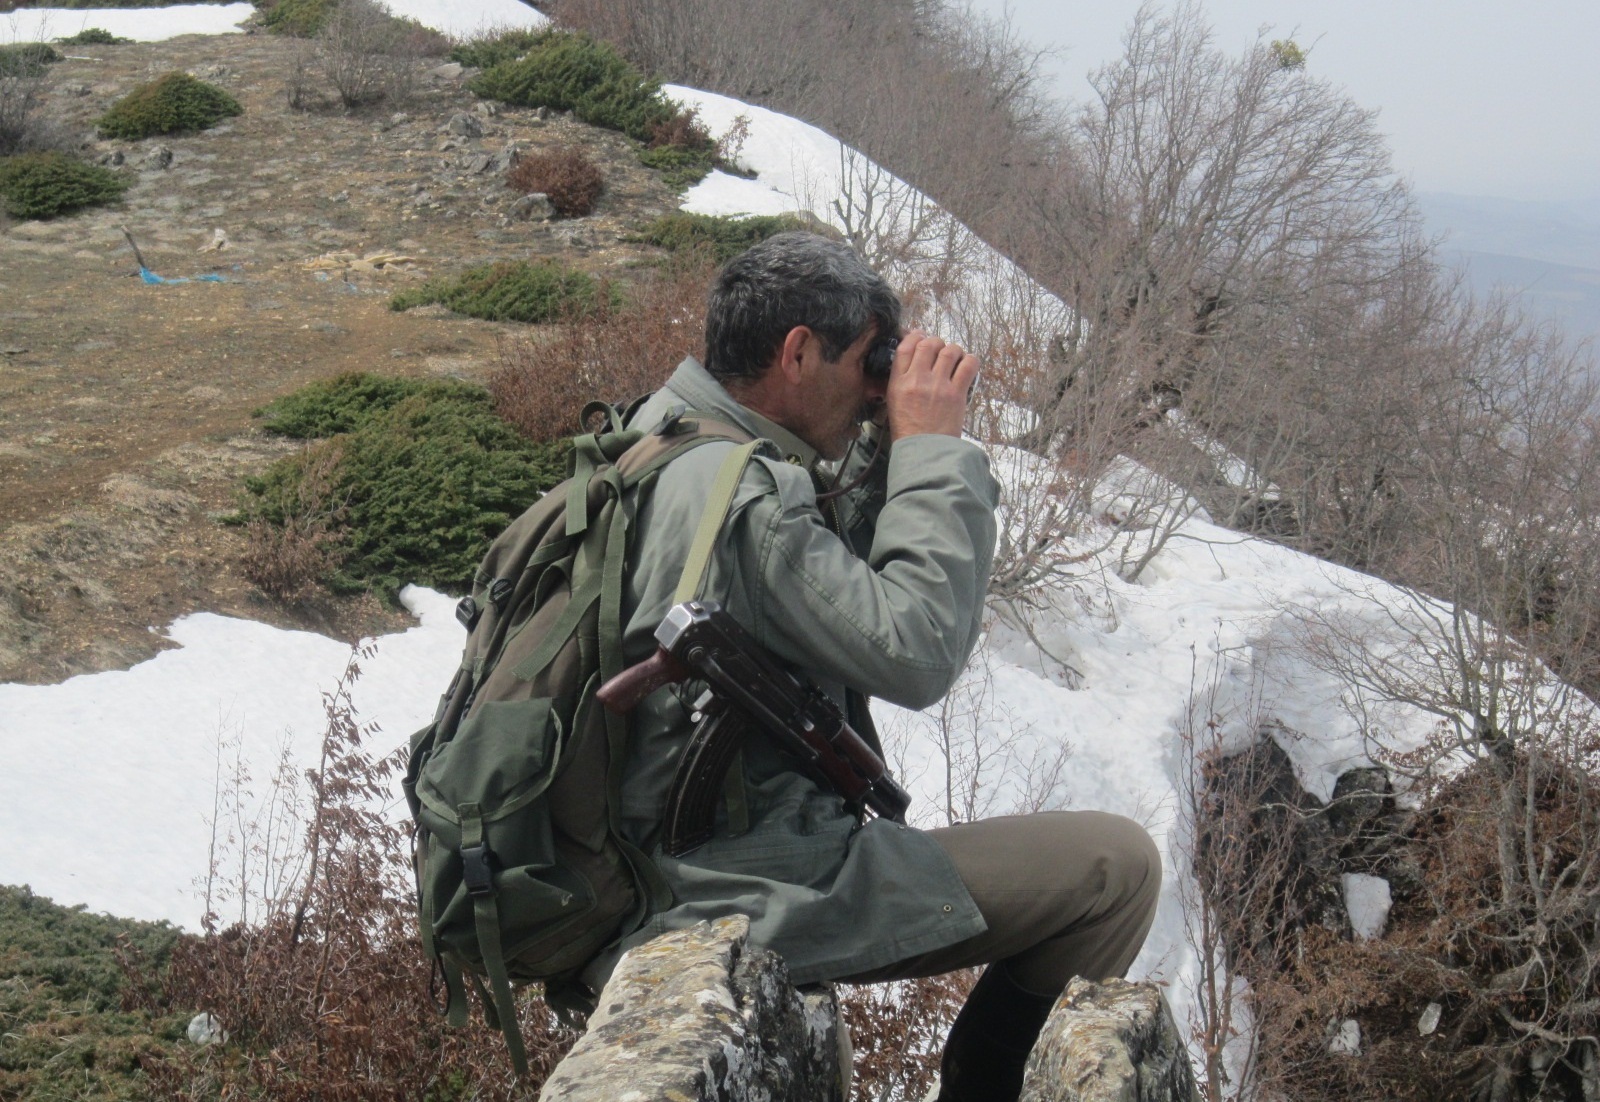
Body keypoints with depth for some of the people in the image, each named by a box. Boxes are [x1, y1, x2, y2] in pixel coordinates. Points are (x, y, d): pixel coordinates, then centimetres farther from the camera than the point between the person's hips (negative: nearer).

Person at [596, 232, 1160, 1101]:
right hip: (750, 890, -11)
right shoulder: (741, 495, -22)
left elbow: (843, 593, 17)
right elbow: (911, 654, -23)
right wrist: (932, 449, -15)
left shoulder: (665, 444, 9)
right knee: (1116, 867, -8)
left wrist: (884, 450, 4)